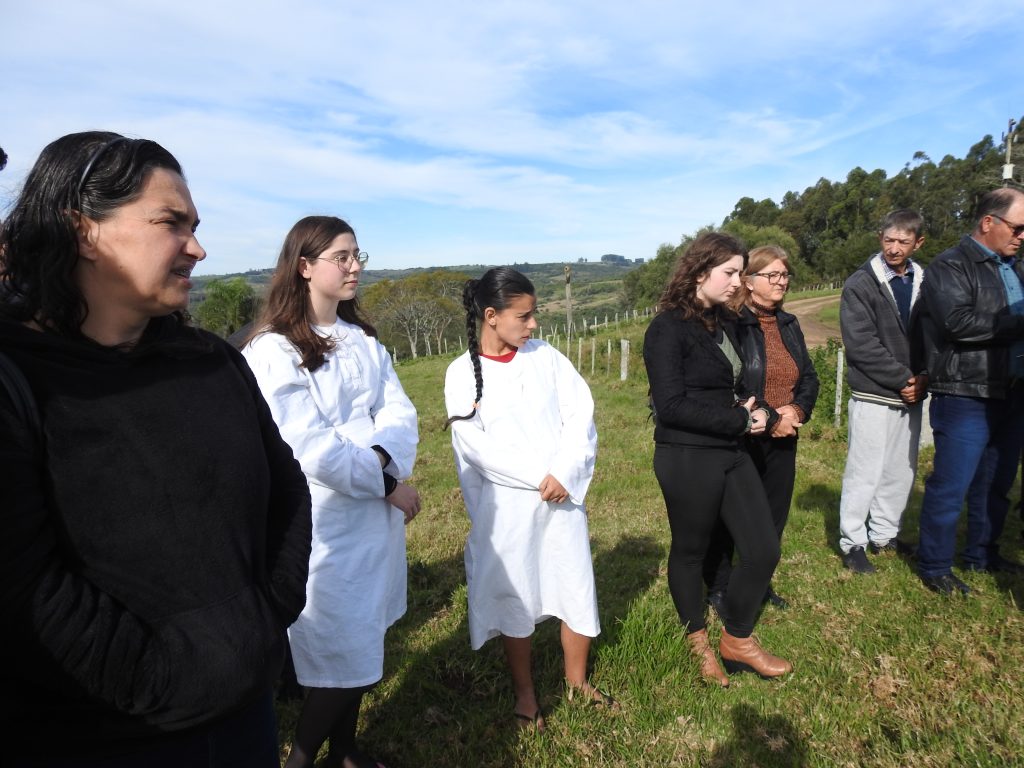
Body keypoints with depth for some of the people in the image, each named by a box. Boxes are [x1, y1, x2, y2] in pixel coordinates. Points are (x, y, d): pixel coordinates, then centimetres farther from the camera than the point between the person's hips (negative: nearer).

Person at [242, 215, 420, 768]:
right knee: (340, 655, 4)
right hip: (324, 521, -6)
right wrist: (389, 483, -13)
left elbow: (399, 414, 0)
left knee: (359, 646, 19)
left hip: (374, 513, 7)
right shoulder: (273, 351, -13)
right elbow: (312, 448, -19)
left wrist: (379, 457, -20)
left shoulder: (364, 340, 9)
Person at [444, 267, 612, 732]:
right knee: (514, 596, 9)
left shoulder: (546, 357, 3)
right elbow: (476, 446, -11)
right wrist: (538, 477, -14)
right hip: (505, 505, -3)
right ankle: (524, 690, 30)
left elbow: (581, 415, -2)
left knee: (576, 587, 11)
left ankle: (576, 679, 34)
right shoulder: (462, 373, -5)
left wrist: (564, 474, -14)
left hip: (564, 496, 3)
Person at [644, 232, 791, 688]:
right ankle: (698, 645, 35)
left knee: (764, 551, 8)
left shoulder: (725, 323, 9)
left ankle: (736, 641, 30)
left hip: (732, 454, 8)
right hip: (686, 459, -7)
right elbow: (671, 406, -21)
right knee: (690, 552, 12)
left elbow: (737, 388, 16)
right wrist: (741, 421, -16)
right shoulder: (668, 328, -14)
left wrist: (762, 414, -5)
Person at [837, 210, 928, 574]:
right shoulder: (860, 284, -6)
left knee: (902, 472, 12)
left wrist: (925, 377, -7)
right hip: (874, 396, -5)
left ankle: (884, 535, 28)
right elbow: (861, 345, -13)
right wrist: (903, 379, -13)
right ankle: (853, 543, 12)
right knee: (864, 473, -1)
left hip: (911, 396, 5)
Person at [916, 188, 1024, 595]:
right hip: (967, 397, -8)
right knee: (951, 485, -2)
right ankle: (934, 567, 11)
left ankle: (982, 554, 34)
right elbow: (959, 322, -22)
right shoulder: (950, 266, -9)